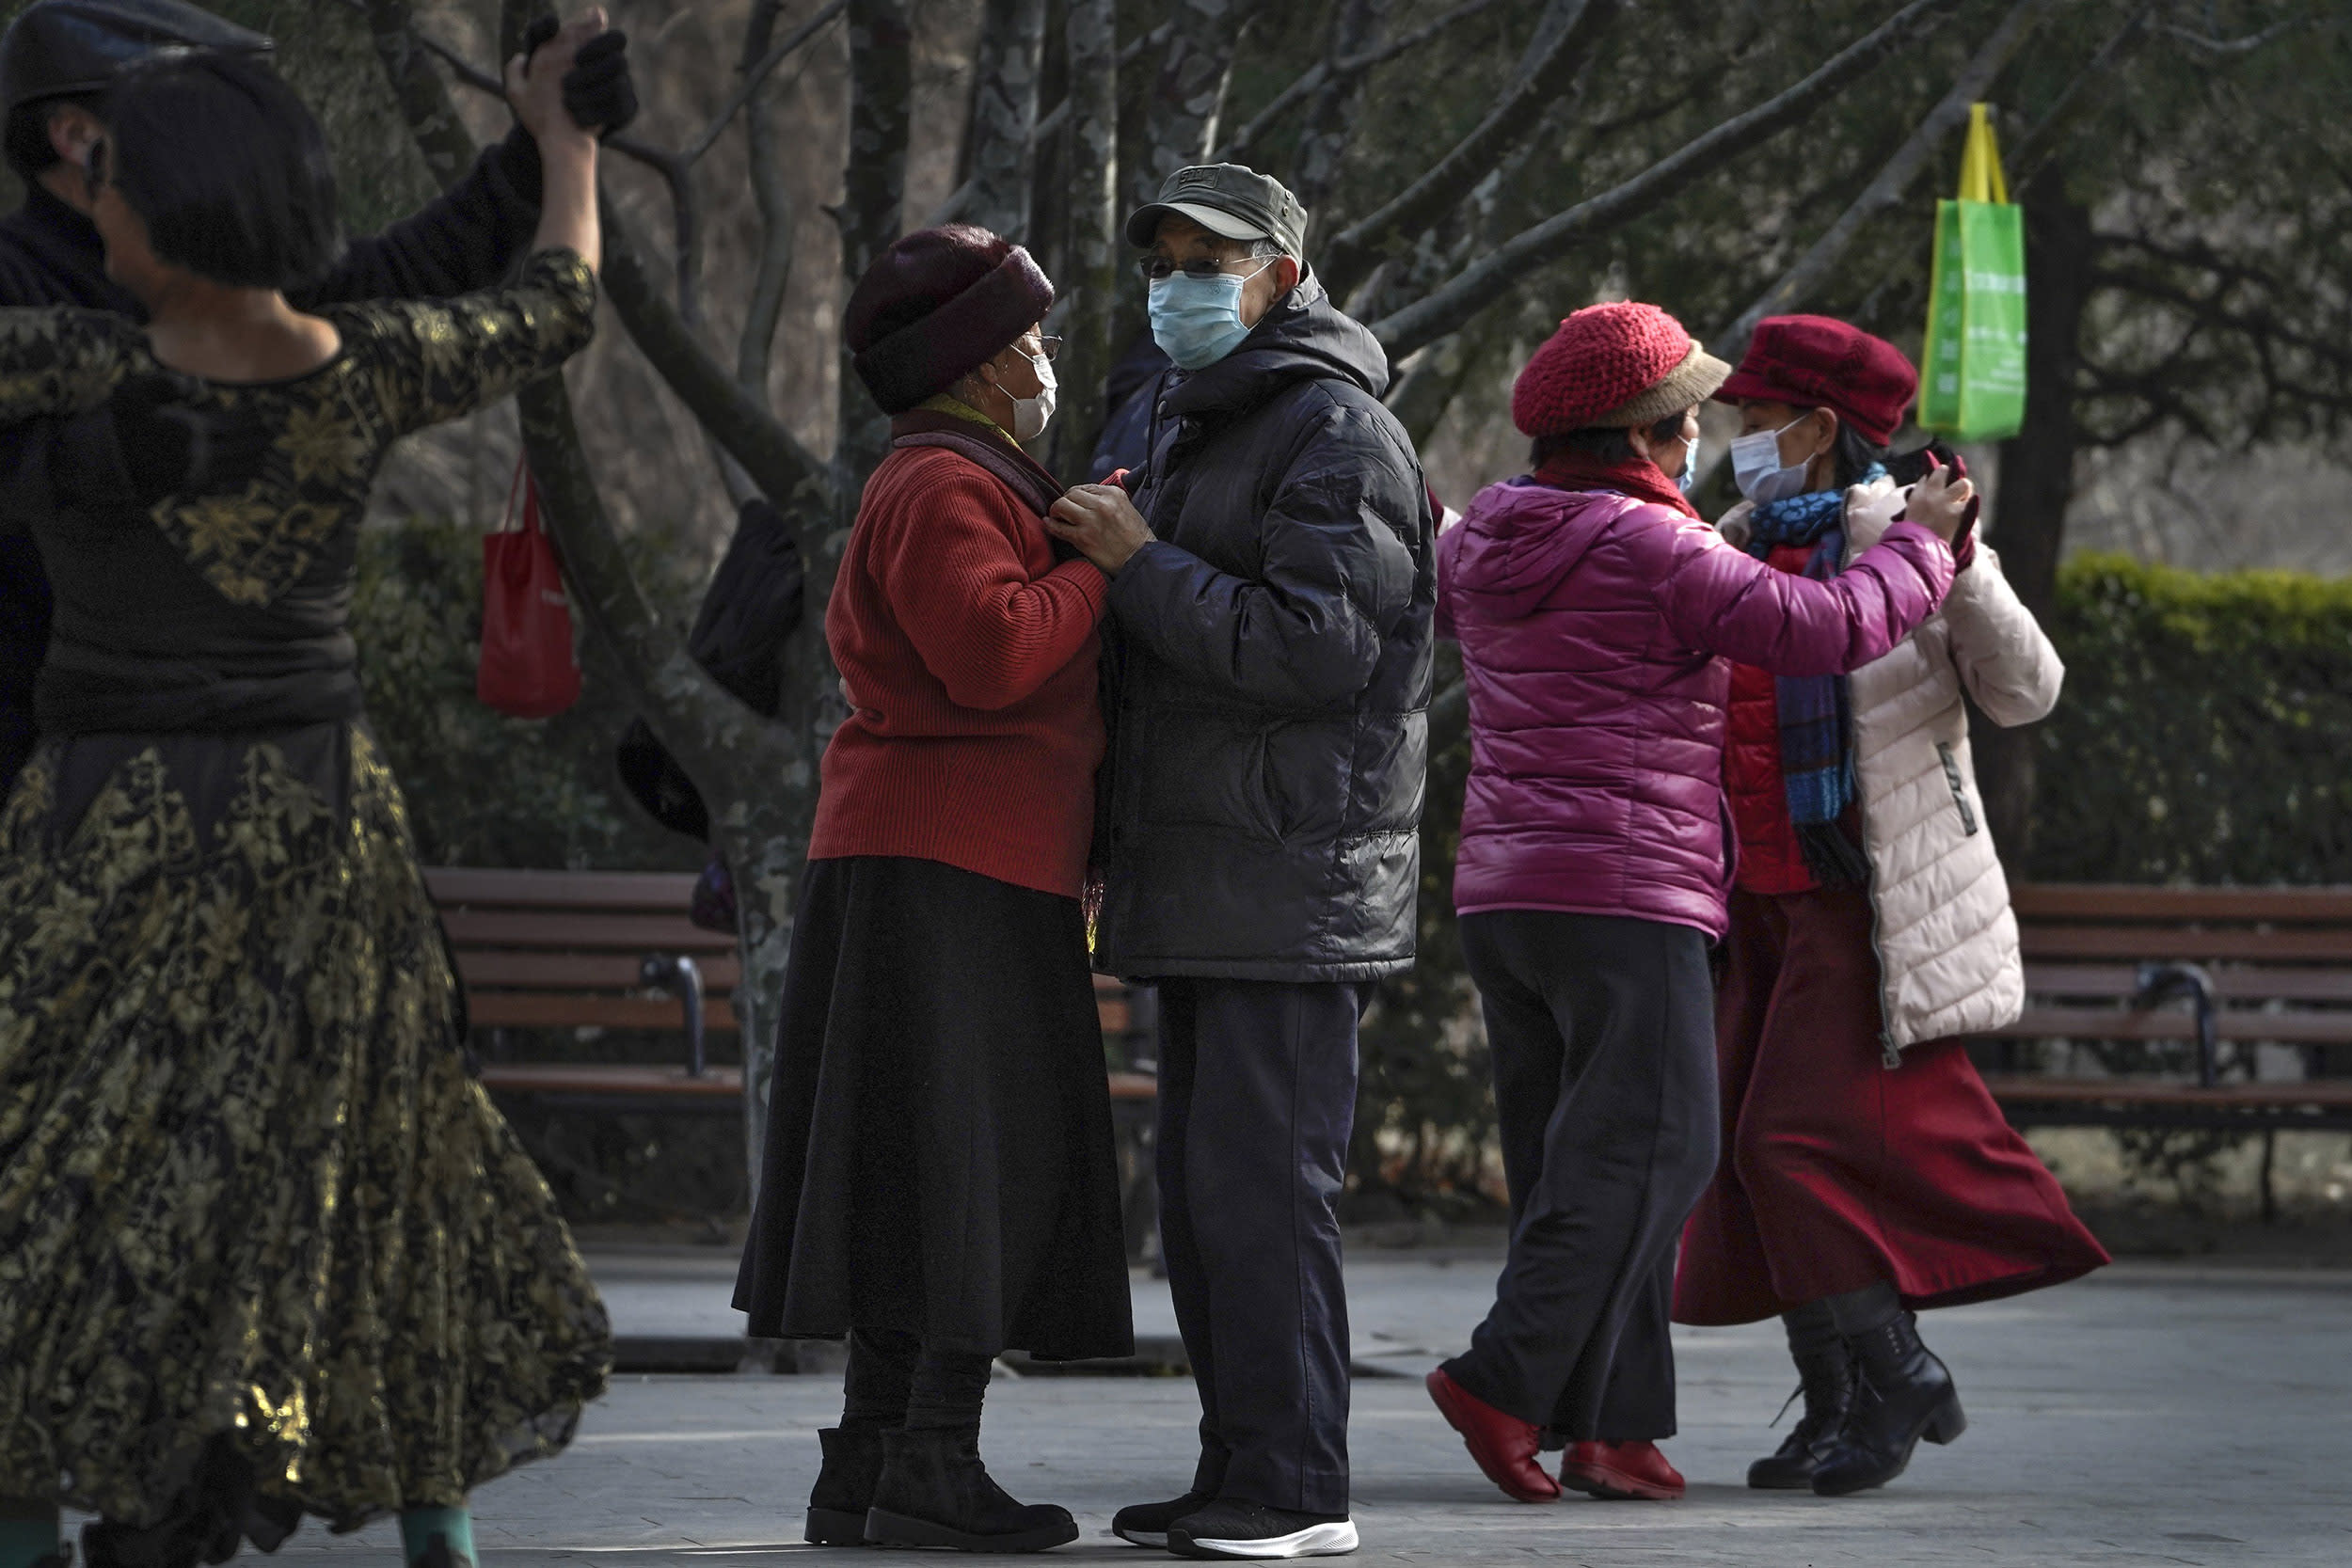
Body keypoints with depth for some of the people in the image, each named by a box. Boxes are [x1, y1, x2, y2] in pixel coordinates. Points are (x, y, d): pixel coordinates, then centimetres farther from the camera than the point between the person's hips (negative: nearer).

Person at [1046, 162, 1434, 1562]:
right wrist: (1122, 555, 9)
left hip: (1296, 872, -10)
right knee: (1206, 1187, 10)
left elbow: (1314, 646, -20)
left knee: (1260, 1181, -12)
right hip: (1205, 875, 10)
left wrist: (1142, 566, -15)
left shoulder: (1337, 434, -9)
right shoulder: (1195, 428, 22)